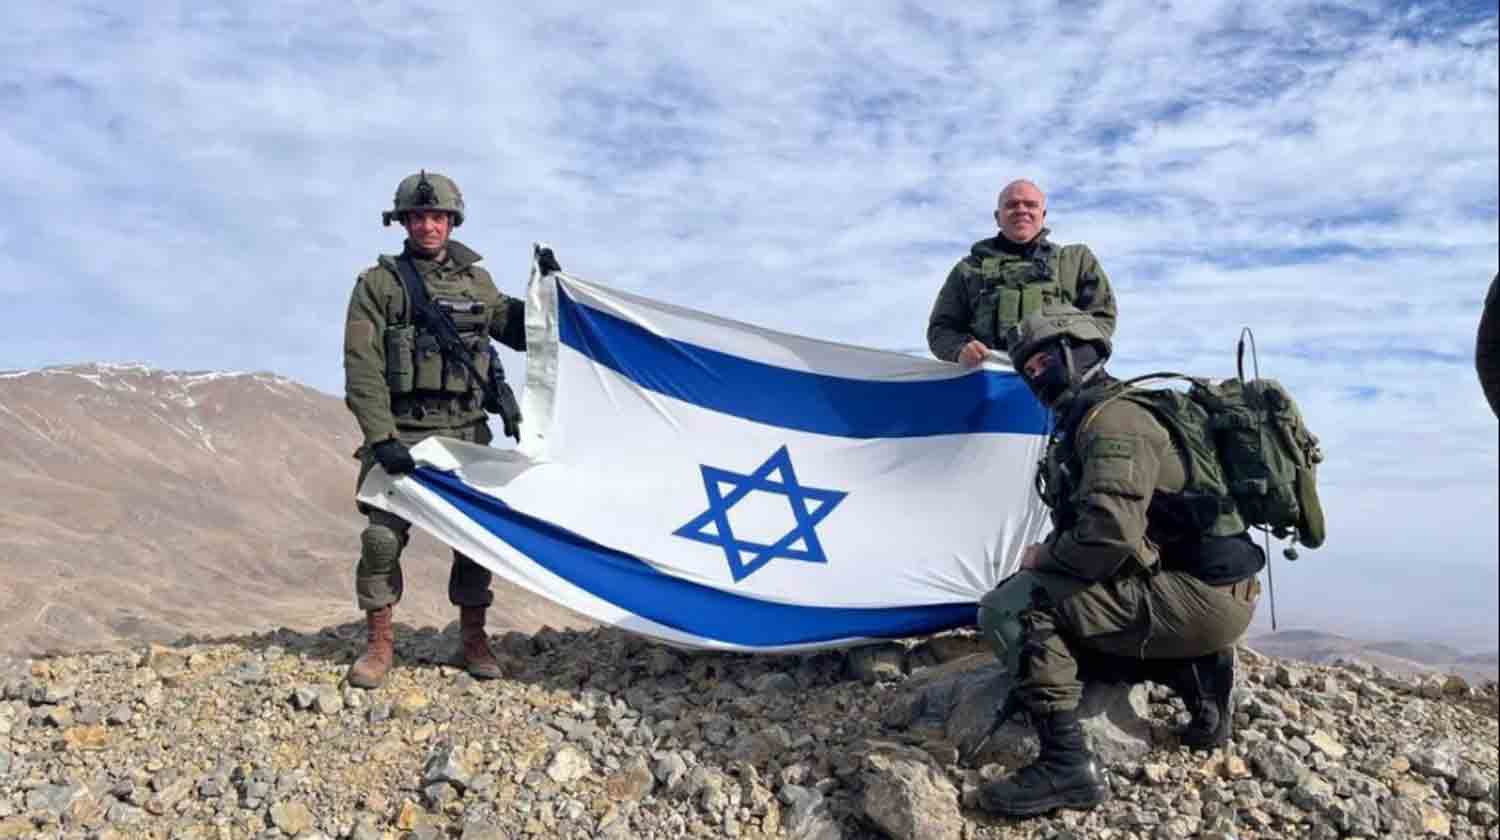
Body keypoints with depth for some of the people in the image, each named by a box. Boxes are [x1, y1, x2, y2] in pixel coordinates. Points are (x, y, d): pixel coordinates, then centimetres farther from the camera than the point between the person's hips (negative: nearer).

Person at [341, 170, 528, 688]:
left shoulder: (476, 282, 12)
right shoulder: (378, 284, 1)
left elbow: (521, 334, 19)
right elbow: (361, 369, -6)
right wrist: (381, 437, -15)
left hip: (465, 432, 3)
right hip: (399, 433, -3)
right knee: (383, 536, -7)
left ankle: (474, 640, 18)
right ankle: (379, 645, 10)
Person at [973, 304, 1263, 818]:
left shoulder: (1113, 418, -15)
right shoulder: (1091, 419, 18)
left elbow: (1107, 535, -27)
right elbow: (1082, 522, 22)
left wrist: (1042, 557, -9)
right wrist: (1051, 556, 5)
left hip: (1198, 594, -10)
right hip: (1204, 590, 10)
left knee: (1010, 607, -17)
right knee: (1065, 633, 26)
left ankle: (1065, 764, -19)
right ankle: (1193, 675, 10)